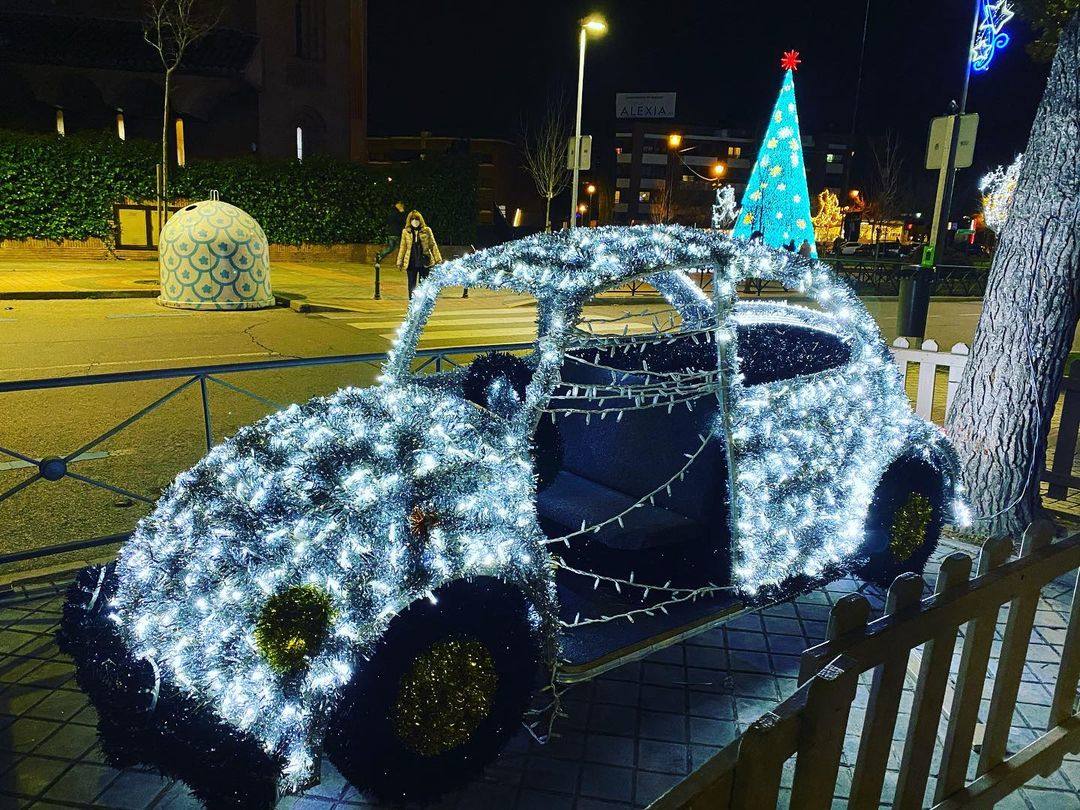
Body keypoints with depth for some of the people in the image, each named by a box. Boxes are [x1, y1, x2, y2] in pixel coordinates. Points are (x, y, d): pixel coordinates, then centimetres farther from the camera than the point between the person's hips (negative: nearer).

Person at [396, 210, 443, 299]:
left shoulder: (427, 231, 2)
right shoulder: (406, 232, 6)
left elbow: (433, 246, 4)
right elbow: (402, 247, 11)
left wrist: (438, 260, -3)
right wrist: (399, 262, 8)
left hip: (425, 262, -1)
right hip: (411, 263, 1)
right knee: (412, 286, 5)